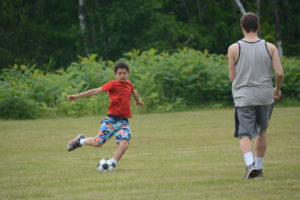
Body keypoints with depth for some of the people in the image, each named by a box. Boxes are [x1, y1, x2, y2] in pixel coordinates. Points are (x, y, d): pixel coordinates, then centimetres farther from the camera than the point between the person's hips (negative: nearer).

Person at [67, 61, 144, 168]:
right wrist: (76, 96, -21)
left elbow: (133, 91, 35)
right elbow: (96, 91, -13)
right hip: (111, 118, -4)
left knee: (124, 143, -21)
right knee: (98, 142, -8)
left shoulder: (129, 84, 11)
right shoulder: (113, 84, -5)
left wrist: (138, 101, 57)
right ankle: (80, 140, 22)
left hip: (124, 121, 4)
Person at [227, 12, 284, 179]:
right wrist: (277, 89, 14)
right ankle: (259, 168, 24)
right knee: (262, 131, 21)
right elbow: (279, 73, -5)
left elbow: (232, 77, 0)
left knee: (245, 135, -2)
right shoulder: (270, 48, -1)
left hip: (243, 97, -2)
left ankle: (250, 164, -25)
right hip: (265, 96, 2)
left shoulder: (234, 49, -5)